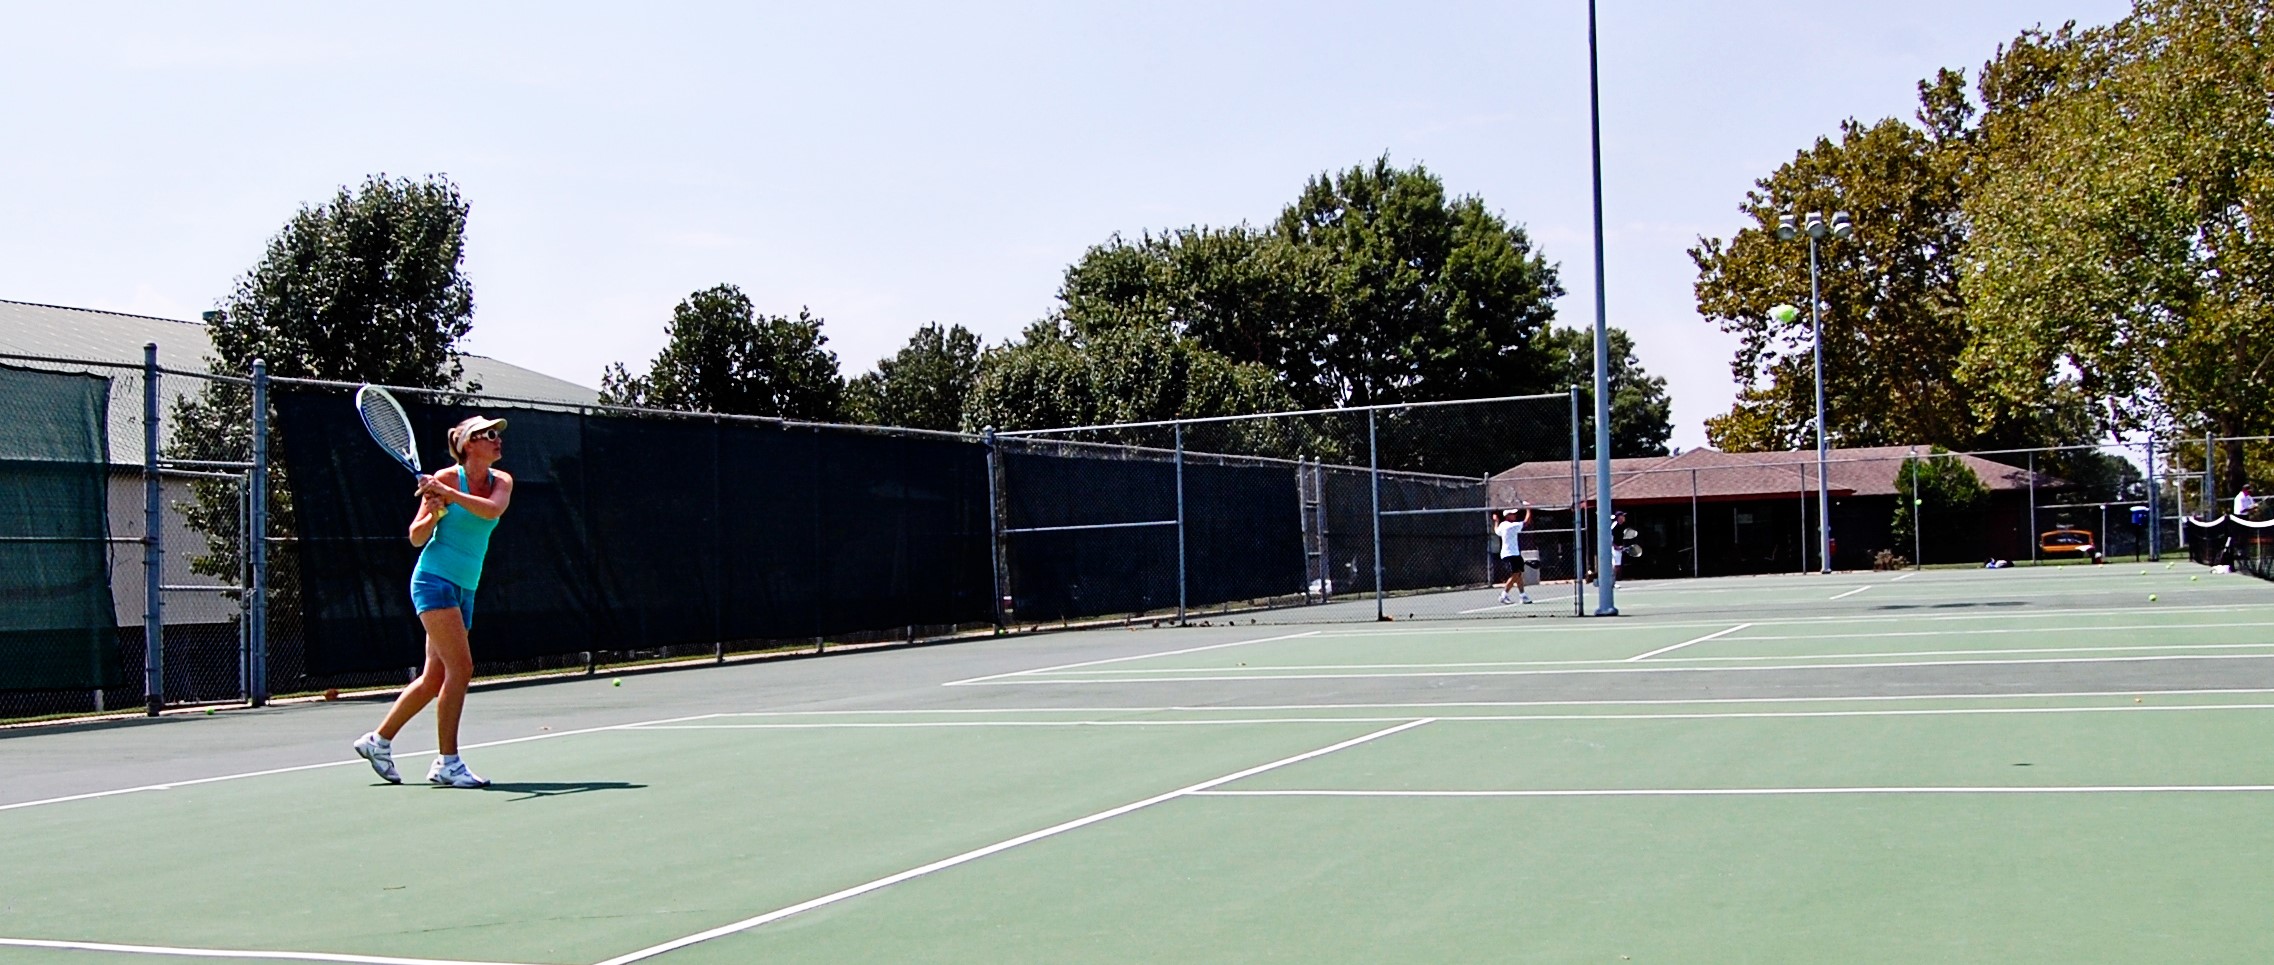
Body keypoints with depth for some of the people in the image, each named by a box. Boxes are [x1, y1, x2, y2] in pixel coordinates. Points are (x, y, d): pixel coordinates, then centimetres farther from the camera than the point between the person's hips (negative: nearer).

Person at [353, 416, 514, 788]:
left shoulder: (501, 481, 6)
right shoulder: (446, 478, -7)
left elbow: (492, 510, -17)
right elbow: (416, 537, -4)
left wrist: (449, 495, -27)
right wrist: (434, 513, -23)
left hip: (464, 589, 7)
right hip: (434, 579, -7)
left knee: (434, 678, 10)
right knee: (460, 667, -16)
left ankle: (379, 739, 27)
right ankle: (446, 762, -11)